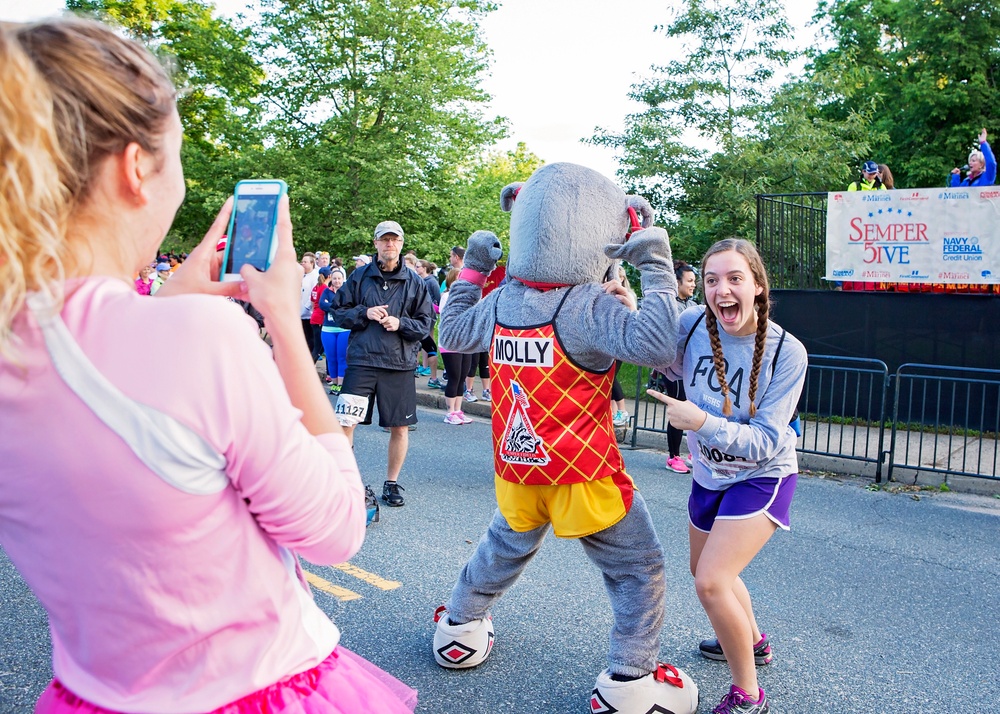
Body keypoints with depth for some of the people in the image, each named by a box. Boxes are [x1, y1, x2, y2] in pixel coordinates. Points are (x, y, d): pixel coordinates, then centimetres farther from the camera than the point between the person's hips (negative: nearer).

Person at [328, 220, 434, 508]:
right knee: (344, 422, -8)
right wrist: (364, 313, -10)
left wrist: (401, 323, -12)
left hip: (400, 365, 1)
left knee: (400, 427, 7)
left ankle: (391, 483, 25)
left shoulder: (414, 282, 5)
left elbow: (427, 322, 6)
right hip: (361, 361, -1)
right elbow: (337, 310, 7)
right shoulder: (359, 276, 5)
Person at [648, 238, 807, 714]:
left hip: (761, 477, -6)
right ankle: (753, 640, 52)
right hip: (709, 474, 6)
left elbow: (764, 443, -24)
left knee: (712, 580, -17)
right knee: (704, 571, 23)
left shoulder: (786, 353, -24)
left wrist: (701, 422, -38)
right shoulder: (693, 324, -15)